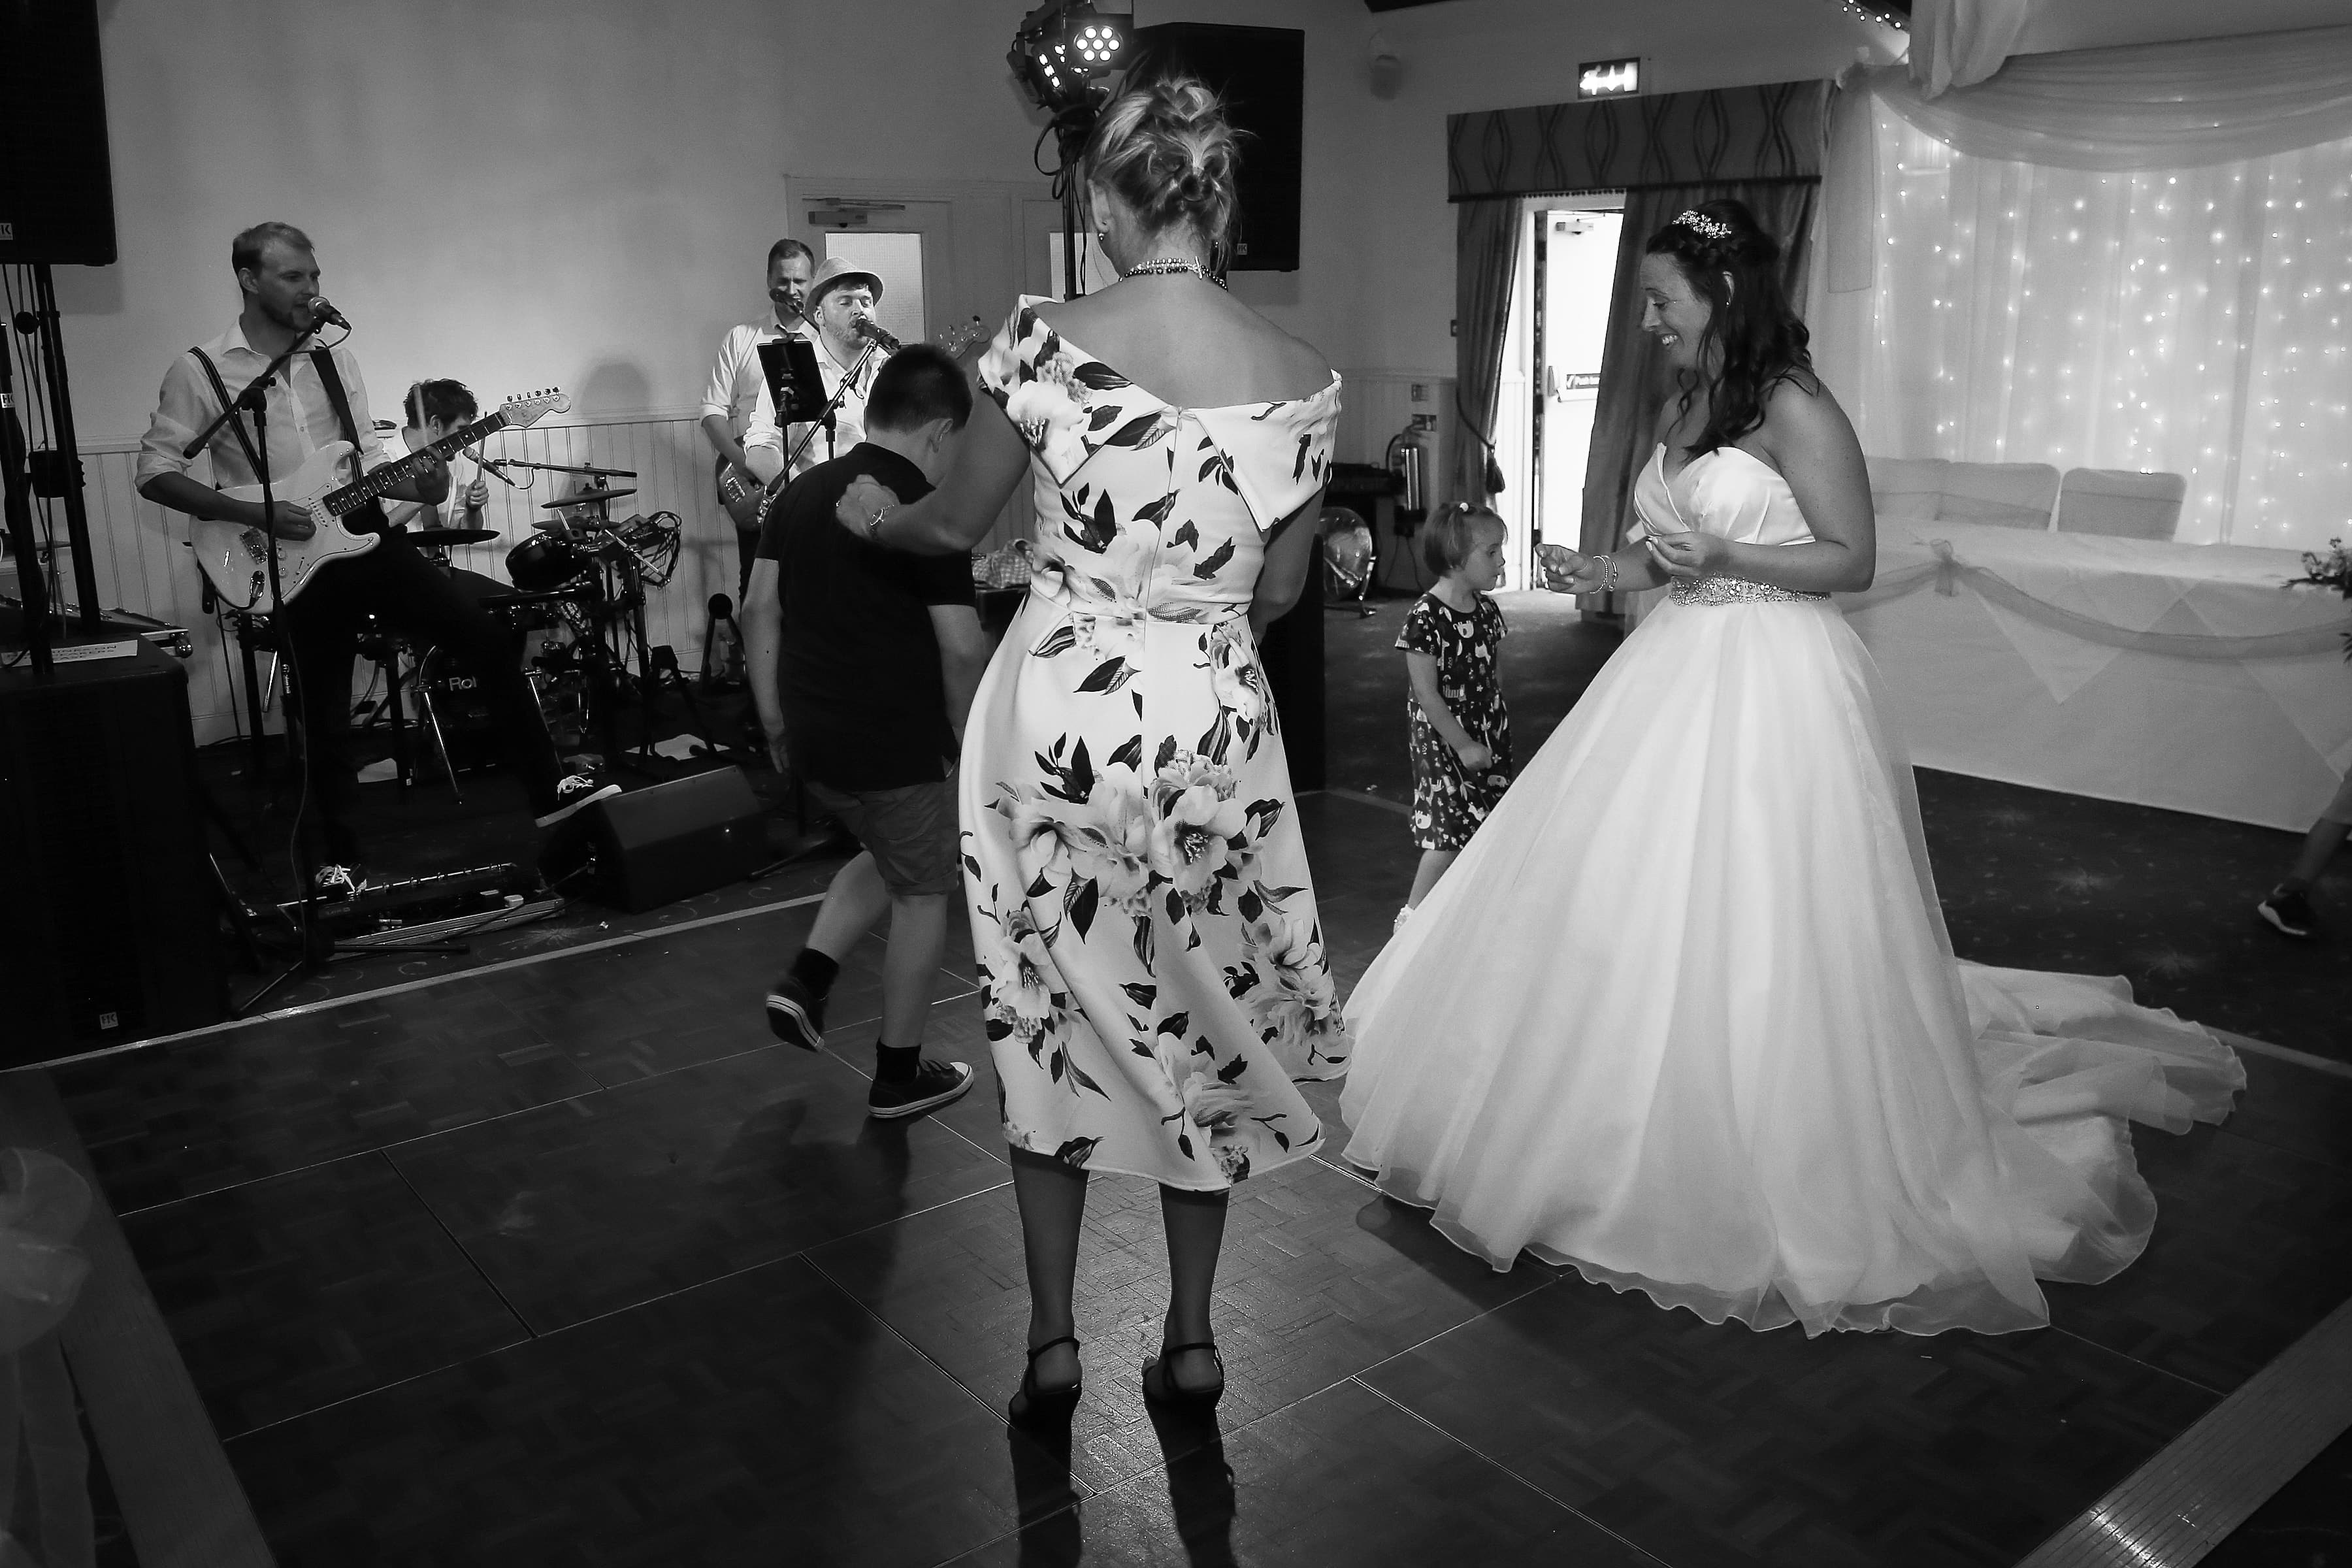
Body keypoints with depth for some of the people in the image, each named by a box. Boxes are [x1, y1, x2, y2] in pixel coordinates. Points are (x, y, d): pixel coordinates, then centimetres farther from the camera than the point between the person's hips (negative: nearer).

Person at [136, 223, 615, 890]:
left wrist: (417, 485, -9)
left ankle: (548, 791, 1)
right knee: (324, 721, 2)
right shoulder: (200, 372, -5)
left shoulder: (335, 359, 9)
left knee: (490, 641, -6)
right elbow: (155, 473, -6)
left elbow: (366, 457, 12)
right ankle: (336, 858, 20)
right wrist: (257, 515, -17)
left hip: (362, 534, 4)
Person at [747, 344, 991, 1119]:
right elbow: (962, 647, -17)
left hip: (812, 738, 7)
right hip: (898, 744, -7)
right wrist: (966, 736, -3)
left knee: (888, 860, 29)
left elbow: (760, 610, 8)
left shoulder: (801, 492, 6)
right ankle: (899, 1075, 19)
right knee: (922, 895, 10)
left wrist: (773, 718, 14)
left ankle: (806, 978, 16)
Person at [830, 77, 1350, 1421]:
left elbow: (957, 525, 3)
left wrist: (874, 513, 25)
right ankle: (1192, 1337, 30)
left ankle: (1053, 1342, 26)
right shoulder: (1301, 376, -3)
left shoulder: (1048, 339, -9)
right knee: (1203, 1016, 17)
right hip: (1214, 718, 1)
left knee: (1054, 1012, 16)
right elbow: (1283, 590, 5)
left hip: (1058, 705, -1)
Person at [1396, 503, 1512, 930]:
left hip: (1489, 735, 7)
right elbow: (1426, 694, -18)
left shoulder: (1488, 610, 3)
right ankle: (1413, 915, 8)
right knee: (1448, 834, -6)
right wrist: (1464, 745, -15)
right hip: (1443, 742, -7)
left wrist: (1496, 727, 9)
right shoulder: (1425, 617, -18)